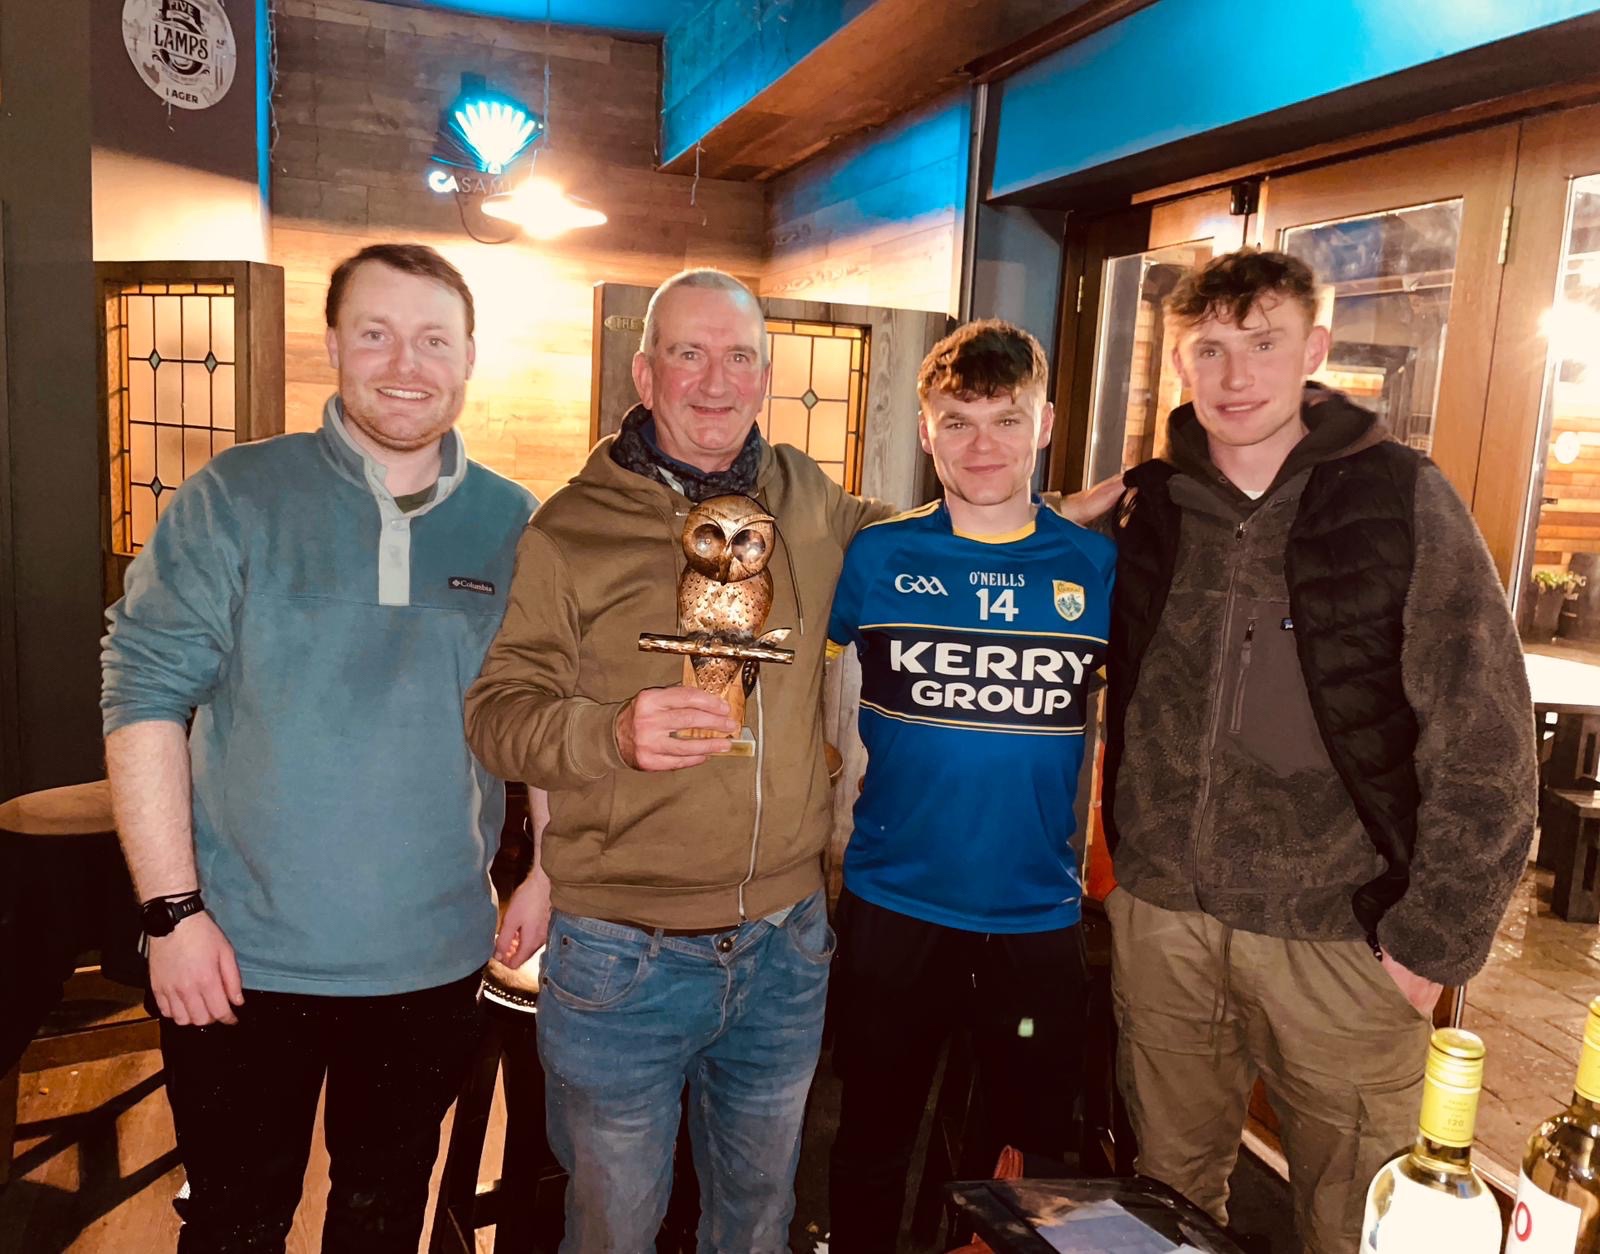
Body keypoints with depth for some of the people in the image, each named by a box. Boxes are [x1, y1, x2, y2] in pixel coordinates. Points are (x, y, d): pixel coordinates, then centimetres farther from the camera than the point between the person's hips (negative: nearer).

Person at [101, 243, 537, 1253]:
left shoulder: (515, 526, 0)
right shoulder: (236, 498, -6)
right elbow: (144, 693, -7)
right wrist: (174, 907, -11)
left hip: (436, 962, 2)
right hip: (239, 960, -1)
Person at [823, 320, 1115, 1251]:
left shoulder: (1099, 567, -3)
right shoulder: (877, 557, -6)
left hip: (1040, 918, 1)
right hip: (892, 908, 0)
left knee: (1035, 1157, 19)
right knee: (873, 1149, 19)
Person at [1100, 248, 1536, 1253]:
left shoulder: (1403, 499, -6)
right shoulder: (1150, 509, 3)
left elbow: (1486, 741, -7)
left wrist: (1435, 938, -9)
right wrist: (1127, 857, 3)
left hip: (1341, 934, -2)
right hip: (1161, 913, 3)